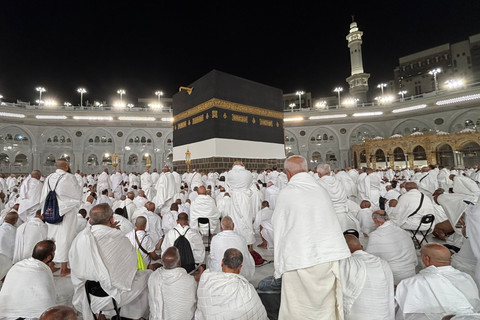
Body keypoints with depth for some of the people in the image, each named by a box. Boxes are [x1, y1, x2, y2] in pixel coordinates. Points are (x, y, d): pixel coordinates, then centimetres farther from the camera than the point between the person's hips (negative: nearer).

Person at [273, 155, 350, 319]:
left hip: (300, 261, -4)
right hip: (332, 257, 5)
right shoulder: (321, 190, 7)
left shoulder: (286, 193, -6)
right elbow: (333, 224, 16)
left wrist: (279, 268, 7)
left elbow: (280, 232, -2)